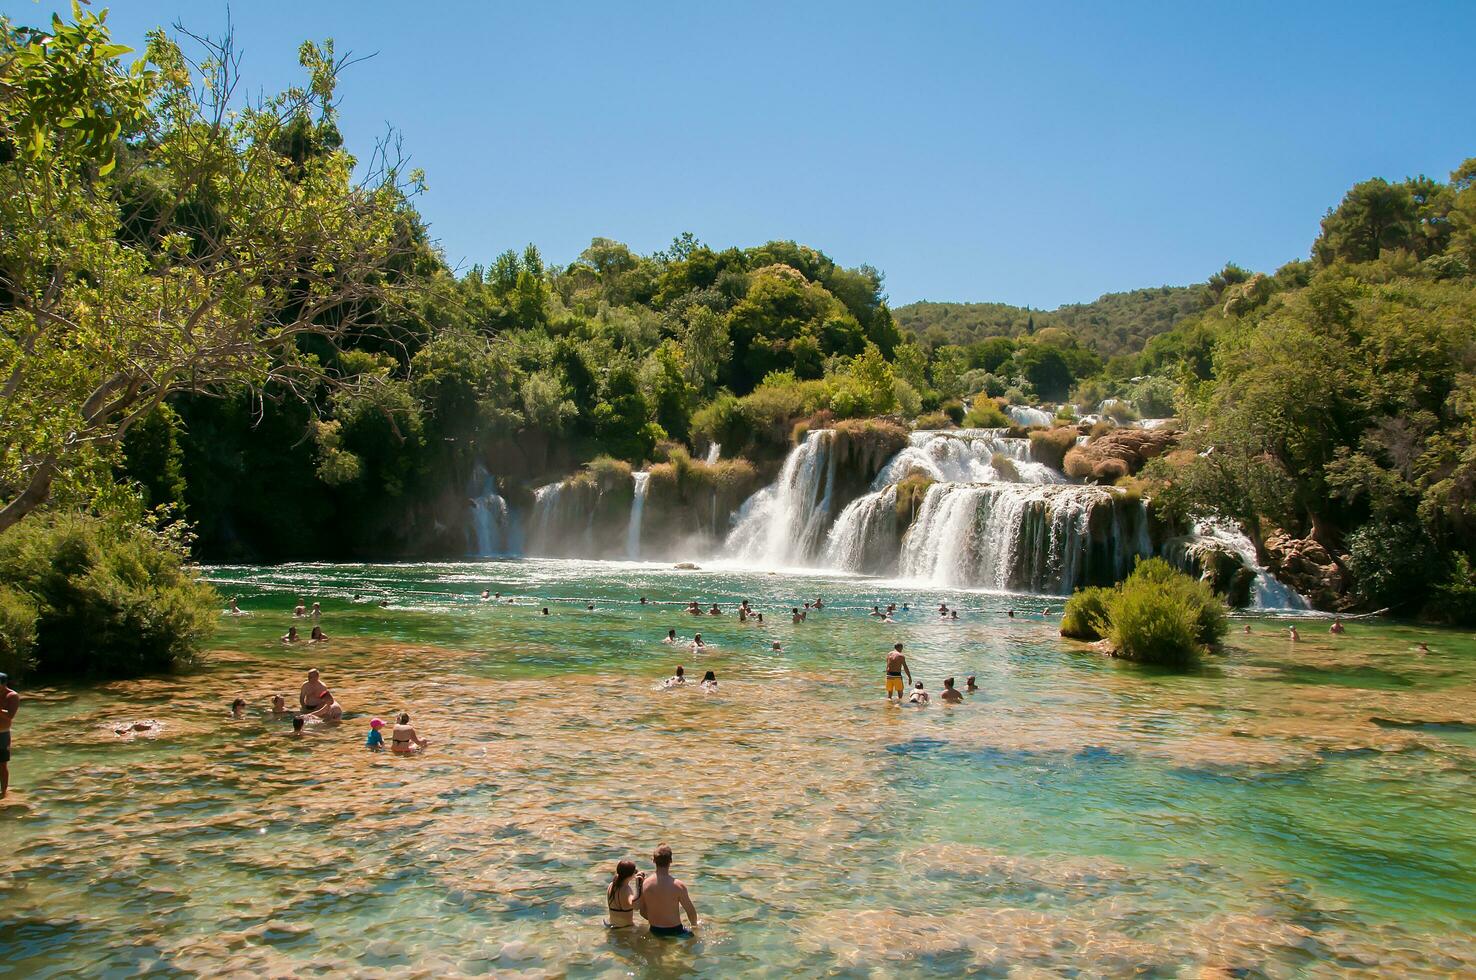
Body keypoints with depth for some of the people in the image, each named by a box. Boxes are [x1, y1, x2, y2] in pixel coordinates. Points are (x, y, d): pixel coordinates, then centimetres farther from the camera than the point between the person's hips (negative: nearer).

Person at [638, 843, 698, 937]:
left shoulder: (645, 884, -8)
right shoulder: (678, 885, -20)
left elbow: (643, 912, 4)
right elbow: (691, 913, -10)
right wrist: (694, 925, 11)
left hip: (654, 931, 4)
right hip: (674, 931, -4)